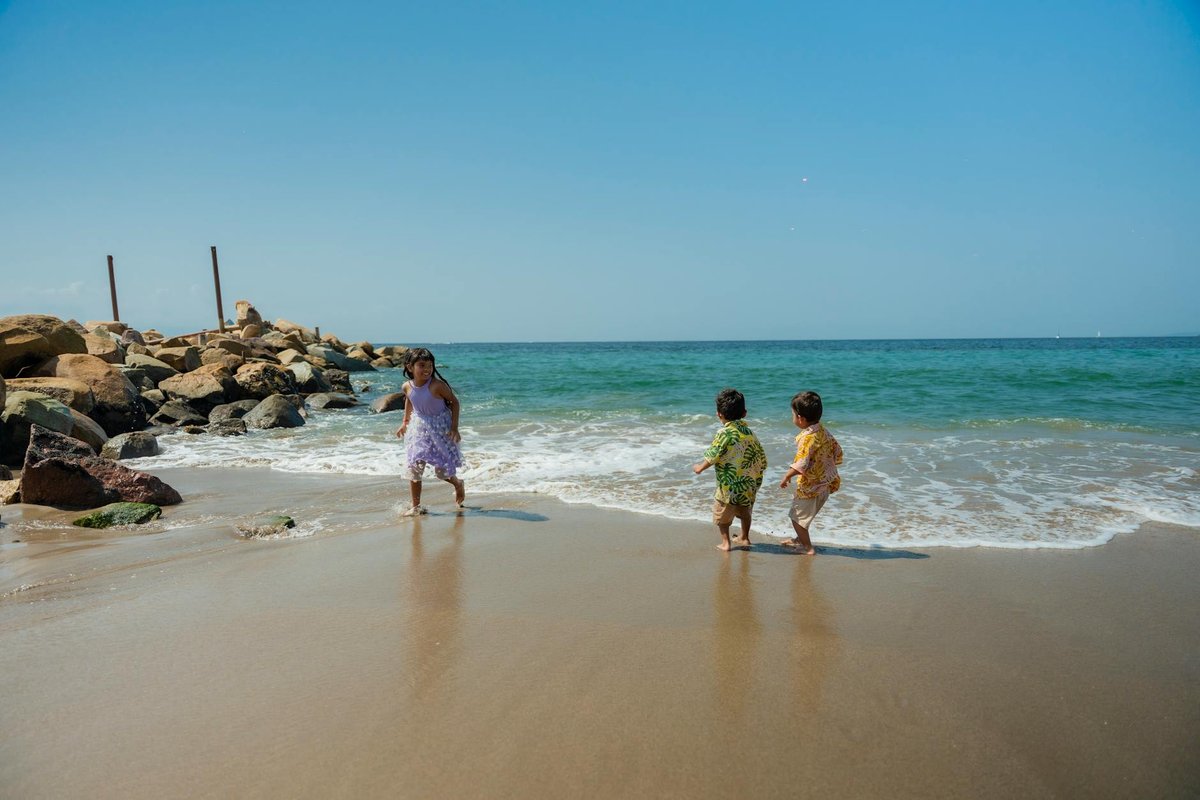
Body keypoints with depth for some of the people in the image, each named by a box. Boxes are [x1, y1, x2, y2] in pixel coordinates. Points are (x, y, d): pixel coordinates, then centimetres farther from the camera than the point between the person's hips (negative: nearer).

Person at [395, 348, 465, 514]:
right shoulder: (407, 386, -10)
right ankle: (416, 506, 11)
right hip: (419, 429, 4)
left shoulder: (437, 385, -25)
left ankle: (458, 484, 38)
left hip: (441, 429, -4)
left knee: (442, 470, 3)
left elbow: (454, 402, -12)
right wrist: (405, 422, 17)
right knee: (414, 467, -2)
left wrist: (454, 427, -15)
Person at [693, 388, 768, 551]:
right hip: (749, 483, 6)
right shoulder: (750, 432, 3)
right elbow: (761, 455, 8)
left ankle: (726, 542, 12)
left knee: (721, 513, 11)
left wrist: (700, 467, 4)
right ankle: (744, 538, 36)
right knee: (744, 510, 25)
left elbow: (712, 456, -14)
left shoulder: (724, 433, -16)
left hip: (729, 484, -6)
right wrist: (757, 474, 23)